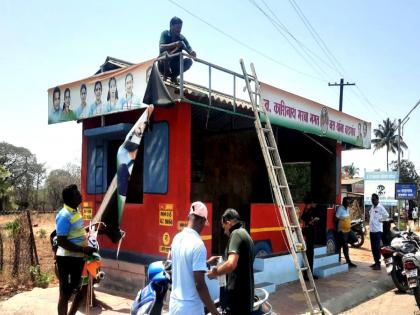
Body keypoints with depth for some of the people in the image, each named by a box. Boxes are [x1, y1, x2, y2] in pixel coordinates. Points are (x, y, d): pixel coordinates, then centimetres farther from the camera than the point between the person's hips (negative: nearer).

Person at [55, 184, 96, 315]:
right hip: (67, 260, -9)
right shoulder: (64, 215, -20)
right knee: (65, 294, 3)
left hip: (78, 258, 9)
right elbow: (61, 242, -24)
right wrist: (83, 249, -27)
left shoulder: (75, 211, 8)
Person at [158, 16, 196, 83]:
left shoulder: (182, 38, -1)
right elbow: (161, 47, -27)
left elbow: (189, 49, -8)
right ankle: (166, 74, -10)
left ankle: (174, 76, -1)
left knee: (189, 61, -20)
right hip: (163, 65, -3)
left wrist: (192, 53, -33)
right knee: (167, 52, -32)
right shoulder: (165, 34, -9)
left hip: (175, 67, 4)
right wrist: (175, 44, -42)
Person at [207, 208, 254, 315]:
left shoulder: (236, 234, -12)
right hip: (245, 295, 9)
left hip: (237, 296, -9)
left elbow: (231, 264, -26)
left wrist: (215, 272, -11)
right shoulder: (246, 235, 17)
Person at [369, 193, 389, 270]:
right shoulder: (372, 207, 13)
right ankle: (376, 262, 21)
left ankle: (378, 264, -4)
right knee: (373, 247, 12)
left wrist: (380, 219, -10)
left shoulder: (380, 207, -12)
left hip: (377, 230, -8)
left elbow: (386, 215, -21)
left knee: (377, 247, -7)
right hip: (372, 230, 8)